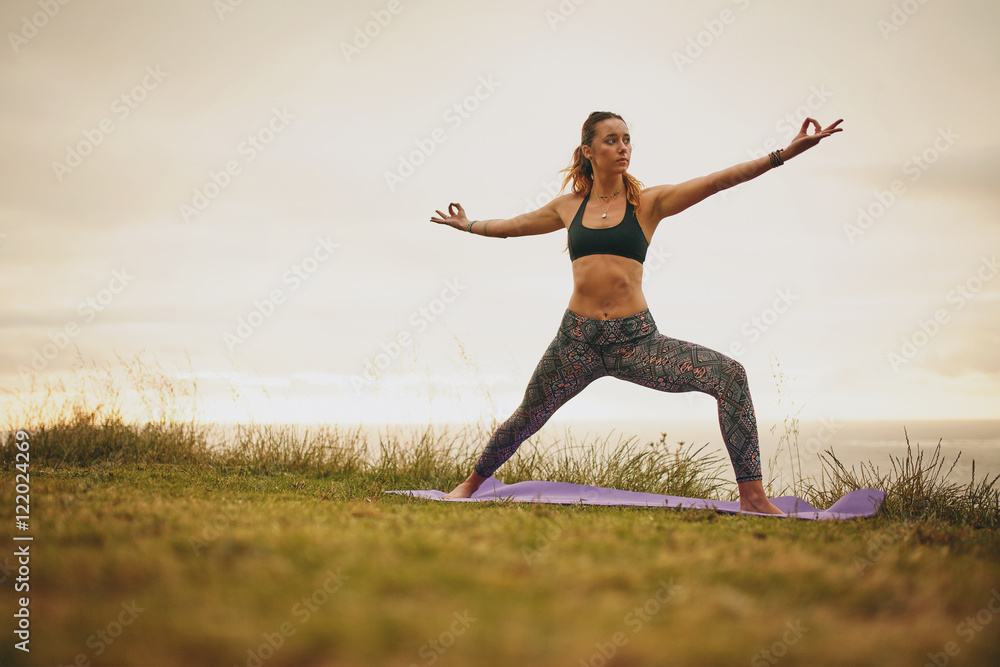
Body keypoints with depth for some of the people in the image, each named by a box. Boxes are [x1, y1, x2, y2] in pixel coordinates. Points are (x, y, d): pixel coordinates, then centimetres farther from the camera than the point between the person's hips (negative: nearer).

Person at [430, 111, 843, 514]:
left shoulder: (649, 202, 4)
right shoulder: (568, 206, 10)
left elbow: (717, 181, -5)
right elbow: (511, 226, 27)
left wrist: (785, 153, -13)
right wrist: (466, 225, 41)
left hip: (636, 339, -1)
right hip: (577, 339, 2)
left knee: (729, 375, -20)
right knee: (527, 419, 11)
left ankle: (752, 496, -17)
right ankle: (471, 485, 38)